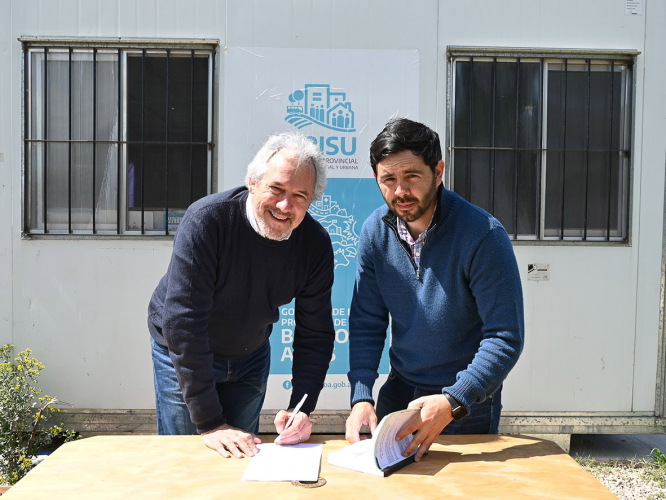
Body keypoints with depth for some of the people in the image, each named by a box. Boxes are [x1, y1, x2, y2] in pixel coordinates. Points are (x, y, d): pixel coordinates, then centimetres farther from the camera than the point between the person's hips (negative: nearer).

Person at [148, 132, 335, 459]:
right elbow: (183, 324, -32)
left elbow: (315, 335, -11)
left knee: (244, 454, 14)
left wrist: (301, 409, -24)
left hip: (250, 356, 4)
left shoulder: (316, 244, -18)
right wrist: (210, 424, -32)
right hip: (182, 354, -3)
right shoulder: (206, 220, -32)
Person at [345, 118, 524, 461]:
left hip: (468, 399, -4)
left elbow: (506, 337, -22)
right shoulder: (375, 231, -8)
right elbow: (366, 322, -4)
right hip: (399, 390, 4)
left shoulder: (483, 235, -22)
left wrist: (452, 402, -32)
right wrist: (360, 397, -16)